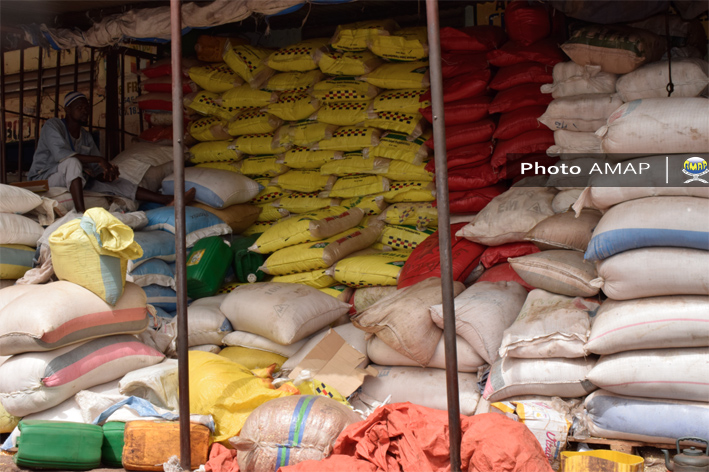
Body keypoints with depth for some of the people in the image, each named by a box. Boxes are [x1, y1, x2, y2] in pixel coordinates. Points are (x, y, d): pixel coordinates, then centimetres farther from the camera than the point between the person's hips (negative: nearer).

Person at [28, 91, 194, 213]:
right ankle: (81, 211, -52)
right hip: (44, 177, -6)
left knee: (115, 182, -8)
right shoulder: (52, 125, -9)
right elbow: (61, 154, -28)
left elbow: (99, 172, 9)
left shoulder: (86, 137, 12)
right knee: (73, 162, -36)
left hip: (72, 180, 7)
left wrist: (108, 172, -17)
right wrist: (99, 160, -30)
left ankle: (168, 200, -17)